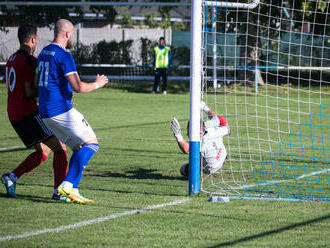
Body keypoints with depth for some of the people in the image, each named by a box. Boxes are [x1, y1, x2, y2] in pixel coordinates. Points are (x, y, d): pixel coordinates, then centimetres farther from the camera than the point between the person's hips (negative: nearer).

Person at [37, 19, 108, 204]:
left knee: (79, 148, 13)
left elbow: (38, 82, 27)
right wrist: (97, 84, -1)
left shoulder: (44, 52, 16)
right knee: (92, 143, -4)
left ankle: (72, 189, 3)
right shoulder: (64, 55, -13)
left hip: (45, 112, 9)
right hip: (61, 110, -9)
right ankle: (67, 185, -15)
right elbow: (78, 87, -18)